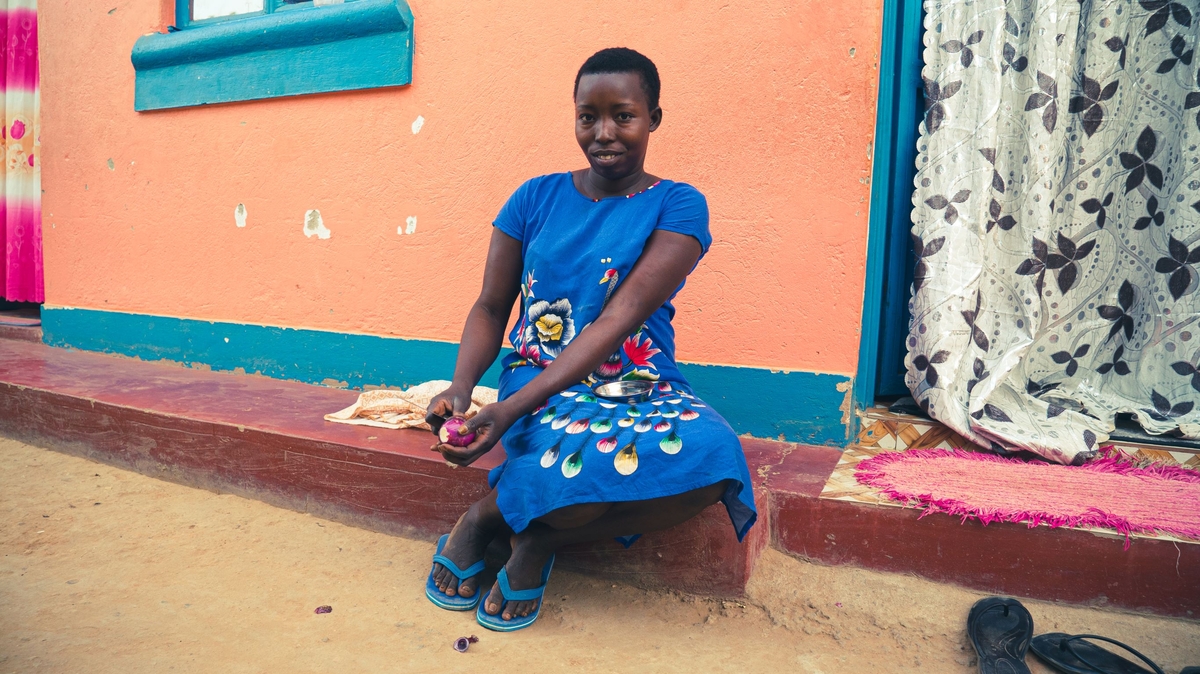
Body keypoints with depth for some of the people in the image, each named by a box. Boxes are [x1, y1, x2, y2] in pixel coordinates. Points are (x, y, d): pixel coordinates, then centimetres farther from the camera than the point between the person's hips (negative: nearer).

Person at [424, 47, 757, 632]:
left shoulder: (677, 207, -2)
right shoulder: (536, 198, 8)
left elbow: (618, 320, -15)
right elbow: (491, 306, 9)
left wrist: (511, 409, -24)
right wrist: (461, 387, -14)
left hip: (641, 384, 1)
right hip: (540, 383, 0)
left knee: (712, 455, -33)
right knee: (588, 465, -36)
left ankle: (542, 535, -11)